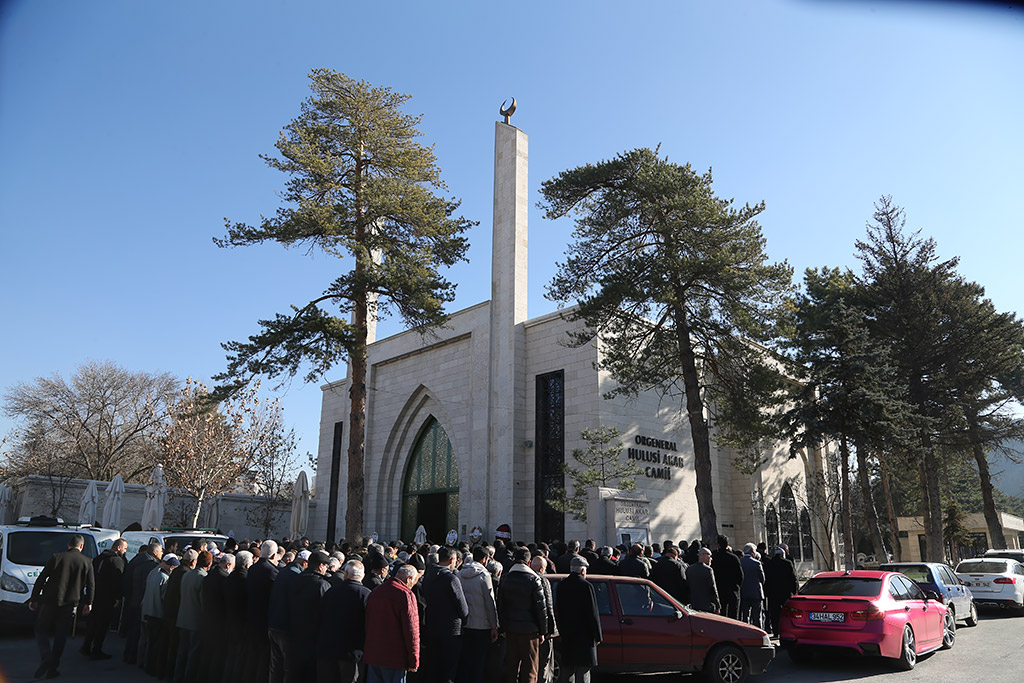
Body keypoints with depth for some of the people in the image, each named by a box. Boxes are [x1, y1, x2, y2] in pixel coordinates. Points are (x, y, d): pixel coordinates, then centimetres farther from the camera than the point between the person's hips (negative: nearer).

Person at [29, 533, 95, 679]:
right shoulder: (87, 562, 3)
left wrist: (34, 598, 6)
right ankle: (52, 669, 10)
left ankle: (46, 657, -11)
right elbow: (91, 585, 3)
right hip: (70, 604, 1)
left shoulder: (56, 557, 0)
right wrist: (88, 603, 12)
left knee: (41, 631, 11)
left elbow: (41, 579, -1)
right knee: (61, 636, 10)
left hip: (49, 601, -1)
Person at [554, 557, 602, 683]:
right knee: (583, 668, 1)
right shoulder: (586, 586, -14)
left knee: (567, 667, 17)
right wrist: (597, 635, -6)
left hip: (566, 634, 6)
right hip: (584, 634, -6)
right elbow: (593, 613, -13)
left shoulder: (561, 585, 6)